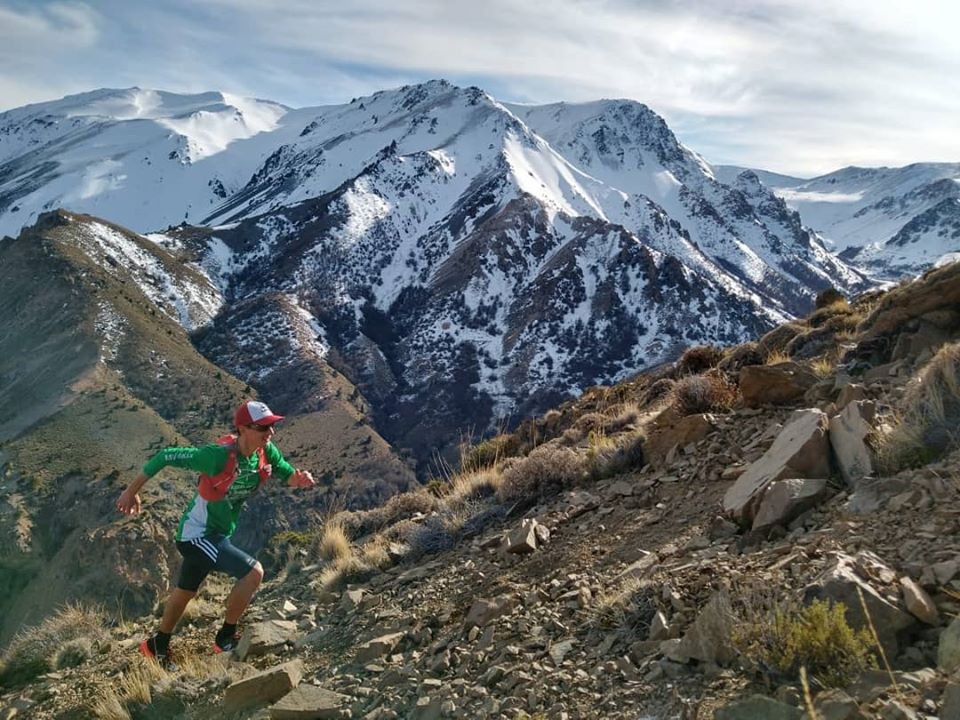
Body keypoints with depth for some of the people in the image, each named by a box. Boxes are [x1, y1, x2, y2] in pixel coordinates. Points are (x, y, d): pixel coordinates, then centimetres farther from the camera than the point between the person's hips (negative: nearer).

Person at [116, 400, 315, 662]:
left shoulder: (266, 452, -12)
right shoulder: (219, 456, -32)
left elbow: (288, 475, -1)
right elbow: (165, 456, -24)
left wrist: (300, 478, -26)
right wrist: (131, 491, -14)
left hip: (218, 534, 8)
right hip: (197, 535, -8)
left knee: (185, 592, 25)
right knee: (253, 571, -20)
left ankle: (158, 647, 48)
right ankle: (226, 640, 0)